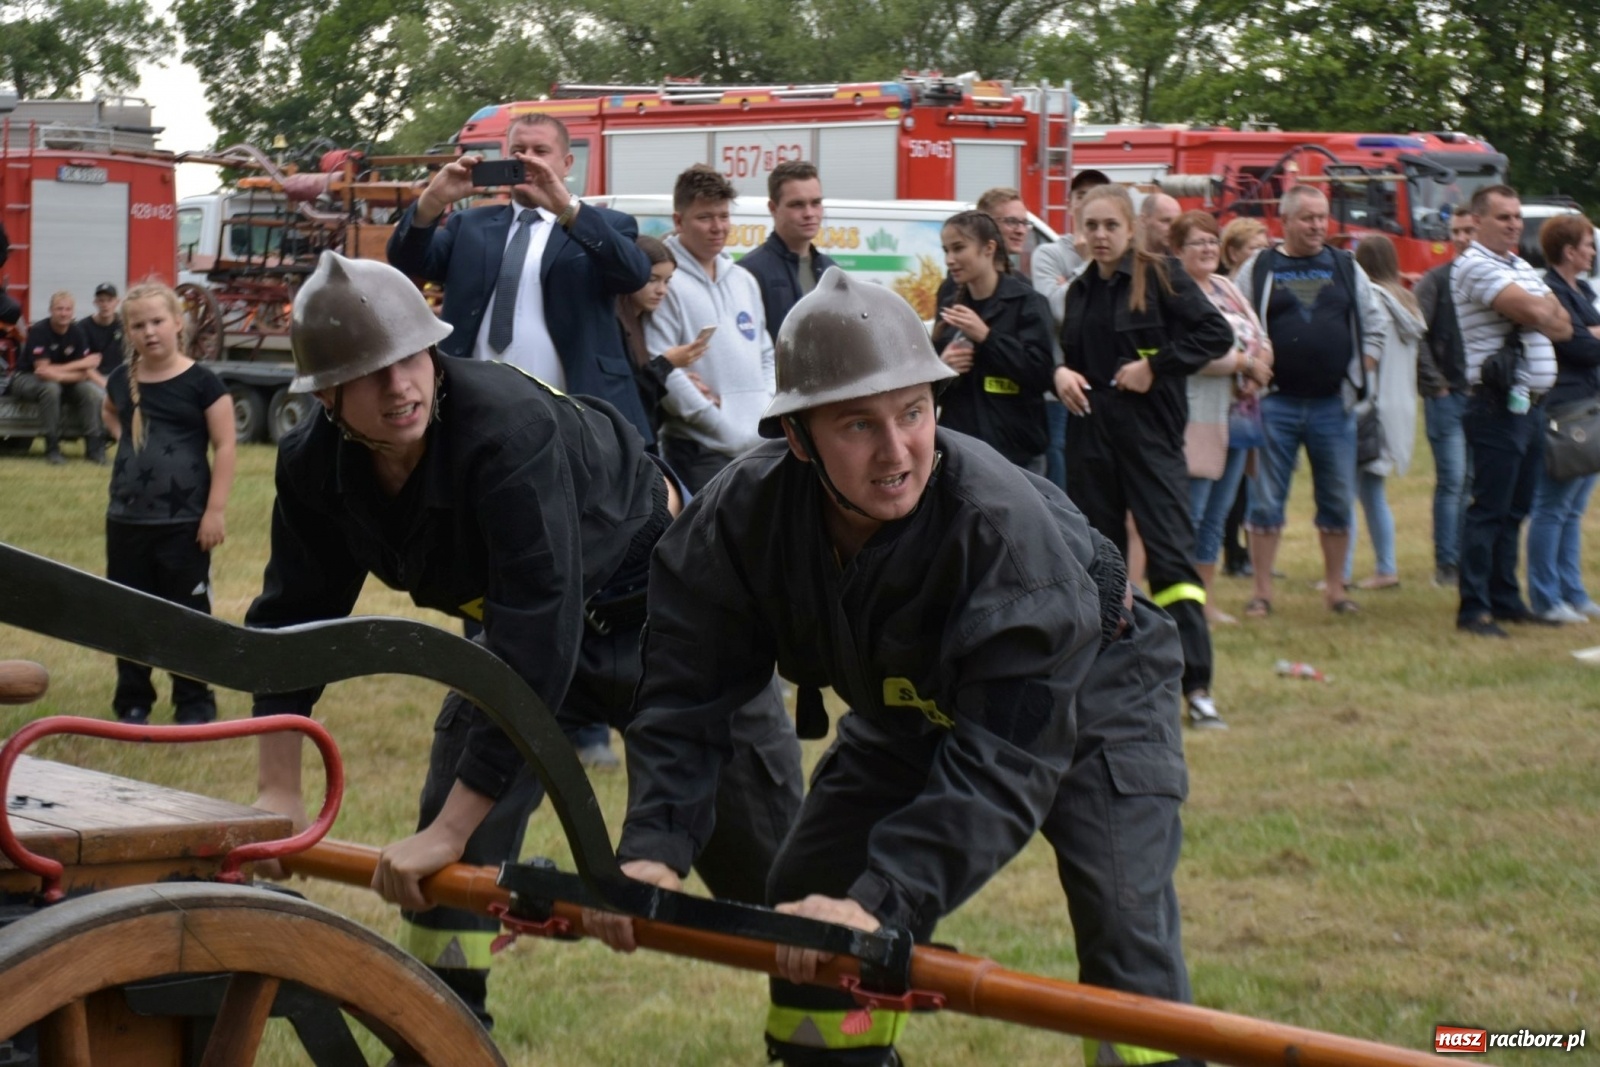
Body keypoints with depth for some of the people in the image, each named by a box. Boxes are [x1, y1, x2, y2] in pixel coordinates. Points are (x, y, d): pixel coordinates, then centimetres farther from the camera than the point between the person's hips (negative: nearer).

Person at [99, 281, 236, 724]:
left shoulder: (201, 383, -10)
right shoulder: (121, 379, 5)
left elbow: (224, 446, -10)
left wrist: (216, 510, -15)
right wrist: (127, 440, 8)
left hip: (185, 521, -5)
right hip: (127, 519, 5)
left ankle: (194, 703, 13)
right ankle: (132, 703, 21)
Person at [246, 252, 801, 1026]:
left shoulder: (511, 429, -39)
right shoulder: (314, 469, -17)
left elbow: (539, 641, -41)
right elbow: (294, 618, -4)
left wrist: (452, 829, -40)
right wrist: (279, 791, -11)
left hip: (664, 606, -6)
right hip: (528, 622, 6)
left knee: (766, 863, -1)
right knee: (438, 859, -4)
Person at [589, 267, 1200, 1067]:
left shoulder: (1004, 522, -40)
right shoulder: (744, 514, -26)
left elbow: (1003, 756, -42)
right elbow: (686, 689, -23)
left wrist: (883, 900, -52)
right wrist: (652, 849, -39)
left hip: (1081, 700, -5)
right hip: (912, 709, 5)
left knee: (1126, 943, -21)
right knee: (804, 913, -1)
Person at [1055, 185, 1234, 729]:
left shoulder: (1159, 277, -5)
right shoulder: (1080, 291, 13)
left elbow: (1217, 333, -10)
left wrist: (1156, 366, -15)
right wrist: (1061, 373, 0)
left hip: (1149, 434, -6)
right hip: (1090, 435, 6)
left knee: (1170, 551, -11)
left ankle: (1197, 686, -15)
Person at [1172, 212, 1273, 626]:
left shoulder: (1227, 288, 17)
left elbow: (1260, 339, 17)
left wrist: (1259, 362, -6)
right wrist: (1246, 363, -11)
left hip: (1236, 413, 8)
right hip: (1197, 416, -8)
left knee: (1217, 514, 12)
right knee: (1189, 513, -8)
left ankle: (1206, 601, 19)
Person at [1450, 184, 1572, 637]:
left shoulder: (1522, 268, 19)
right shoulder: (1475, 266, -11)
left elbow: (1563, 326, 11)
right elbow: (1533, 313, -22)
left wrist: (1539, 313, -8)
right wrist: (1546, 311, -1)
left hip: (1532, 407, 9)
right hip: (1499, 406, -9)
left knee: (1515, 510, 13)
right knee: (1489, 510, -7)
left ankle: (1505, 599, 20)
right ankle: (1473, 610, -5)